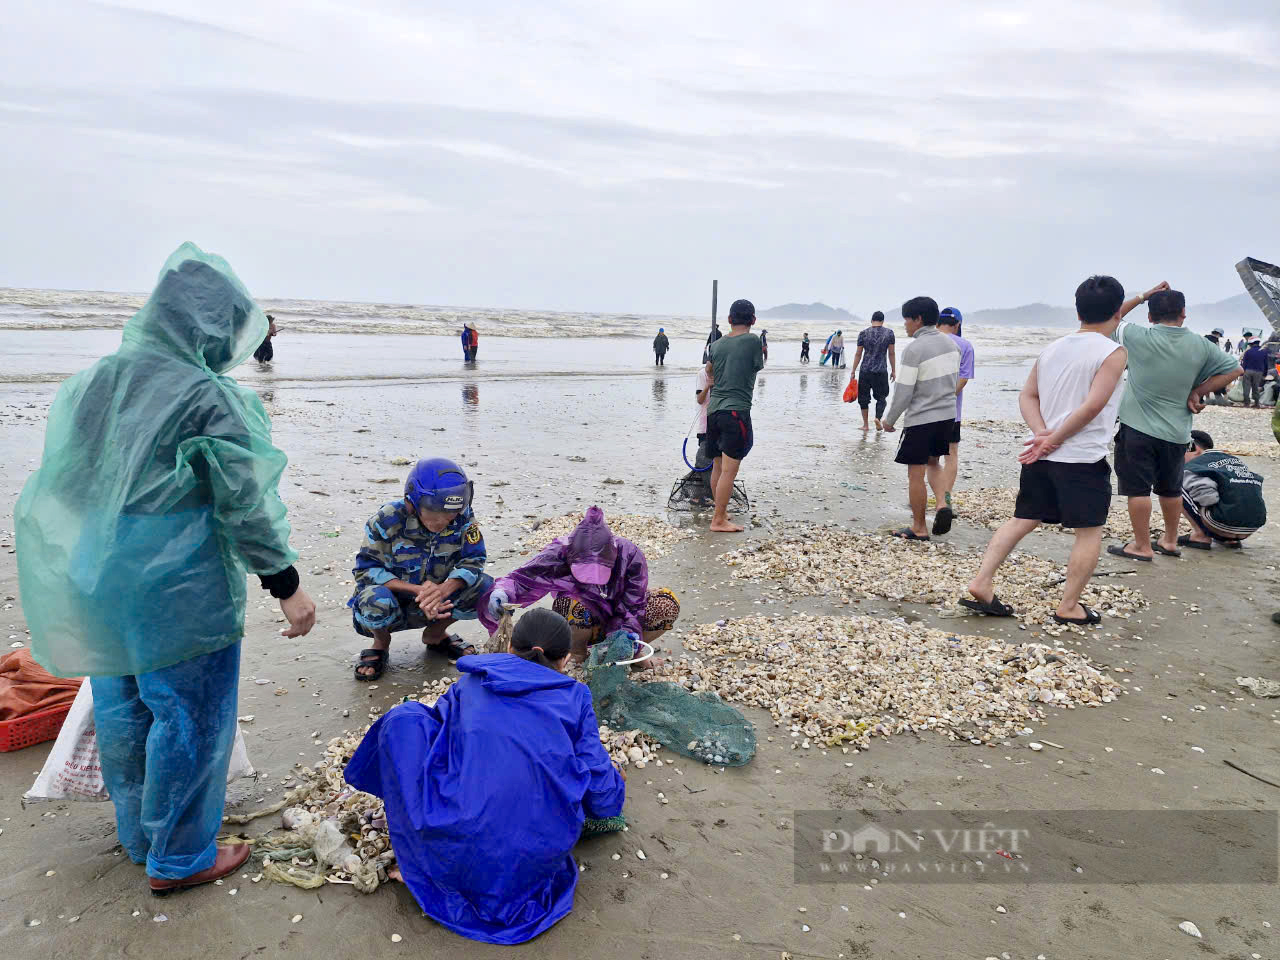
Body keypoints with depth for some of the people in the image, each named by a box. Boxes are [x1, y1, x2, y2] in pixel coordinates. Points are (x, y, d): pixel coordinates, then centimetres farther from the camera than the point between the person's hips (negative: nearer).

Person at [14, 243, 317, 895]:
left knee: (121, 708, 21)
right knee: (188, 718, 8)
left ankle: (138, 836, 42)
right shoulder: (209, 397, -17)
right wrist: (287, 585, -10)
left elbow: (62, 486, 14)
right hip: (179, 595, -8)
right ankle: (178, 858, 24)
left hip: (95, 589, 8)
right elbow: (245, 506, -17)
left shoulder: (90, 384, 6)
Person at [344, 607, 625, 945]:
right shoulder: (574, 697, 9)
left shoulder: (471, 683, 13)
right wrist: (616, 778, 31)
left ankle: (418, 863, 14)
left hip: (458, 857, -1)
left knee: (404, 718, 14)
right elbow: (605, 802, 7)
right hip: (540, 864, 1)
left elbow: (439, 723, 34)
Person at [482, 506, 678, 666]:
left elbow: (633, 608, -19)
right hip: (579, 625, -2)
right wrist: (502, 591, -48)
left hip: (615, 625, 2)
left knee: (667, 605, -20)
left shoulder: (629, 554, -24)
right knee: (576, 605, -38)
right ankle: (577, 656, -7)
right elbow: (522, 577, -27)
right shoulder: (560, 554, -27)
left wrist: (628, 633, -37)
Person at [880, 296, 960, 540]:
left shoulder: (914, 349, -17)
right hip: (948, 415, 8)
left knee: (916, 474, 3)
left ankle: (919, 528, 11)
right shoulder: (950, 344, 6)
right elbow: (955, 380, 15)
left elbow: (903, 391, -16)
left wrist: (890, 420, -3)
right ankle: (942, 504, 4)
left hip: (920, 419, -8)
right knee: (933, 463, 25)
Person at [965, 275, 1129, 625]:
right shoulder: (1113, 353, -10)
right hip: (1083, 459, -6)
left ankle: (981, 584, 6)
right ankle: (1069, 607, 12)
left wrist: (1042, 433, -3)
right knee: (1089, 531, 7)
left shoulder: (1052, 348, 10)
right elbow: (1093, 405, -19)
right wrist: (1054, 439, -14)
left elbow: (1027, 395, 9)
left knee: (1022, 520, 14)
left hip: (1041, 456, 6)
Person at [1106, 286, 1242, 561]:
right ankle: (1170, 541, 32)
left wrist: (1141, 296, 6)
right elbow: (1234, 370, 9)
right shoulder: (1200, 345, 0)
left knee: (1138, 488, 2)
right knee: (1171, 489, 18)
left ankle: (1142, 546, 6)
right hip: (1176, 432, 5)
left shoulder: (1138, 337, -11)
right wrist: (1197, 392, 5)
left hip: (1137, 427, -4)